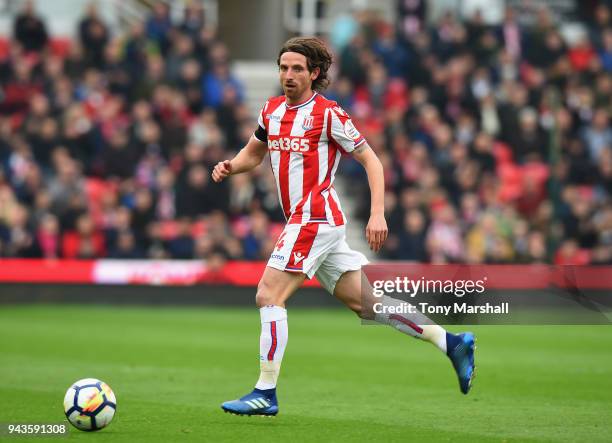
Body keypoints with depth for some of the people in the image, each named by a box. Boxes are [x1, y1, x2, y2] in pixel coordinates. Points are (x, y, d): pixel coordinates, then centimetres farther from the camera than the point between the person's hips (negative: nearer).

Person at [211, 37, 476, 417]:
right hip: (307, 220, 8)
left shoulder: (327, 113, -8)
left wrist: (378, 214, -15)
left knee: (269, 296, -12)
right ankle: (451, 342, 14)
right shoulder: (272, 110, 13)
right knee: (365, 303, 9)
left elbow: (370, 160, -6)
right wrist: (229, 167, 6)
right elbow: (253, 153, 28)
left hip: (314, 218, -8)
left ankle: (266, 393, -10)